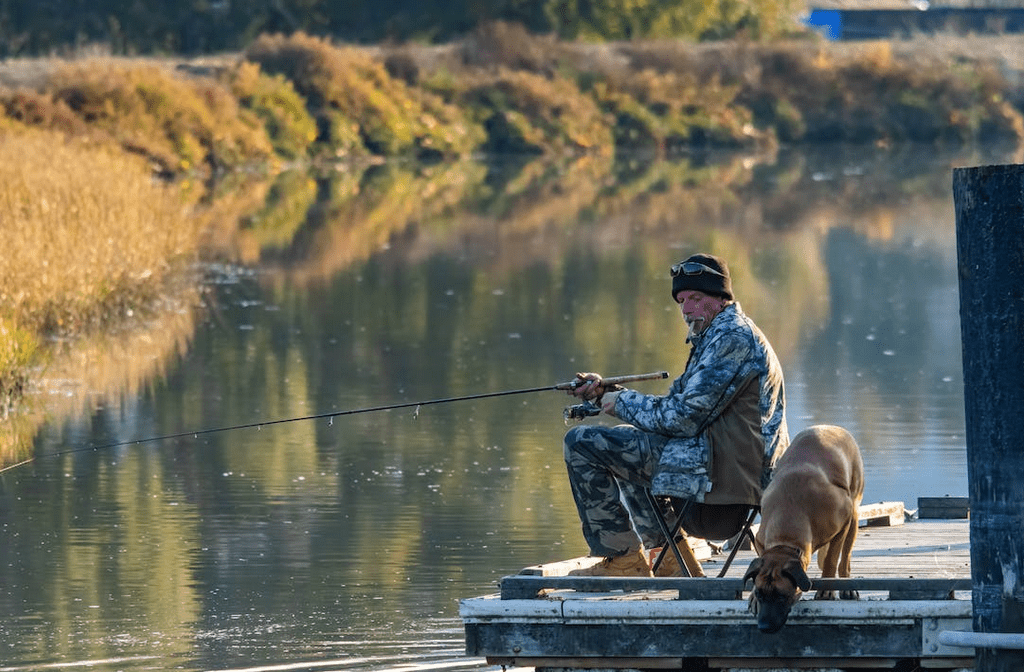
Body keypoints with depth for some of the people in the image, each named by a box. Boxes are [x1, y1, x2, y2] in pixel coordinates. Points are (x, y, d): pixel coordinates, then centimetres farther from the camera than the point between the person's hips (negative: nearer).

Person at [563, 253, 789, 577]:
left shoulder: (733, 338, -15)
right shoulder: (721, 336, 20)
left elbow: (684, 419, -20)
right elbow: (675, 405, 21)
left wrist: (624, 403, -5)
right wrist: (606, 392, 10)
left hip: (718, 470, -11)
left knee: (581, 443, -10)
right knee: (624, 441, 34)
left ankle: (623, 558, -4)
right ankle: (664, 552, 22)